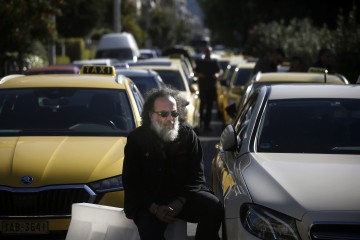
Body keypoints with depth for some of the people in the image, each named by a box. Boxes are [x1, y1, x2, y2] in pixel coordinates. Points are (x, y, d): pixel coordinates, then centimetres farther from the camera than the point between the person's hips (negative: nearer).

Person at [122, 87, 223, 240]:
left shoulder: (188, 134, 0)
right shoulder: (136, 139, -4)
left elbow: (196, 175, 1)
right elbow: (131, 183, -4)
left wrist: (181, 201, -18)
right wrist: (154, 208, -20)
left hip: (183, 196, 2)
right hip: (149, 202, -2)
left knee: (214, 208, -23)